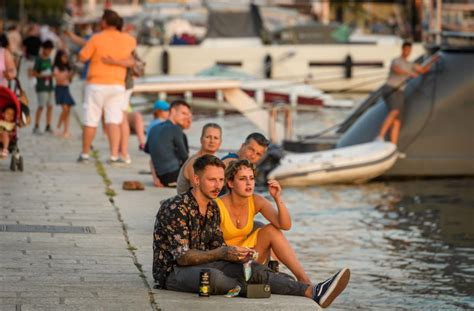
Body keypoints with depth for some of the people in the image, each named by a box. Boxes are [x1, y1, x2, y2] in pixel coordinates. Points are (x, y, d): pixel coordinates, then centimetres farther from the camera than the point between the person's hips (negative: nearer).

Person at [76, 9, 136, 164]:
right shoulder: (126, 40, 5)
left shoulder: (96, 39, -11)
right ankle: (114, 155, -11)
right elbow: (133, 43, 28)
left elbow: (82, 57, -6)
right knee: (113, 121, -1)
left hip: (97, 84, -3)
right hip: (117, 86, 3)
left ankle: (85, 154, 14)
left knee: (90, 121, 5)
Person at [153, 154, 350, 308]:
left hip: (201, 266, 8)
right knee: (212, 276, -40)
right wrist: (220, 254, -31)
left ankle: (312, 292, -26)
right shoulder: (176, 208, -18)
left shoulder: (213, 209, 11)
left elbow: (217, 247, 10)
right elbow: (182, 256, -22)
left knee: (253, 269, -14)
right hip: (173, 271, -8)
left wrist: (235, 255, -13)